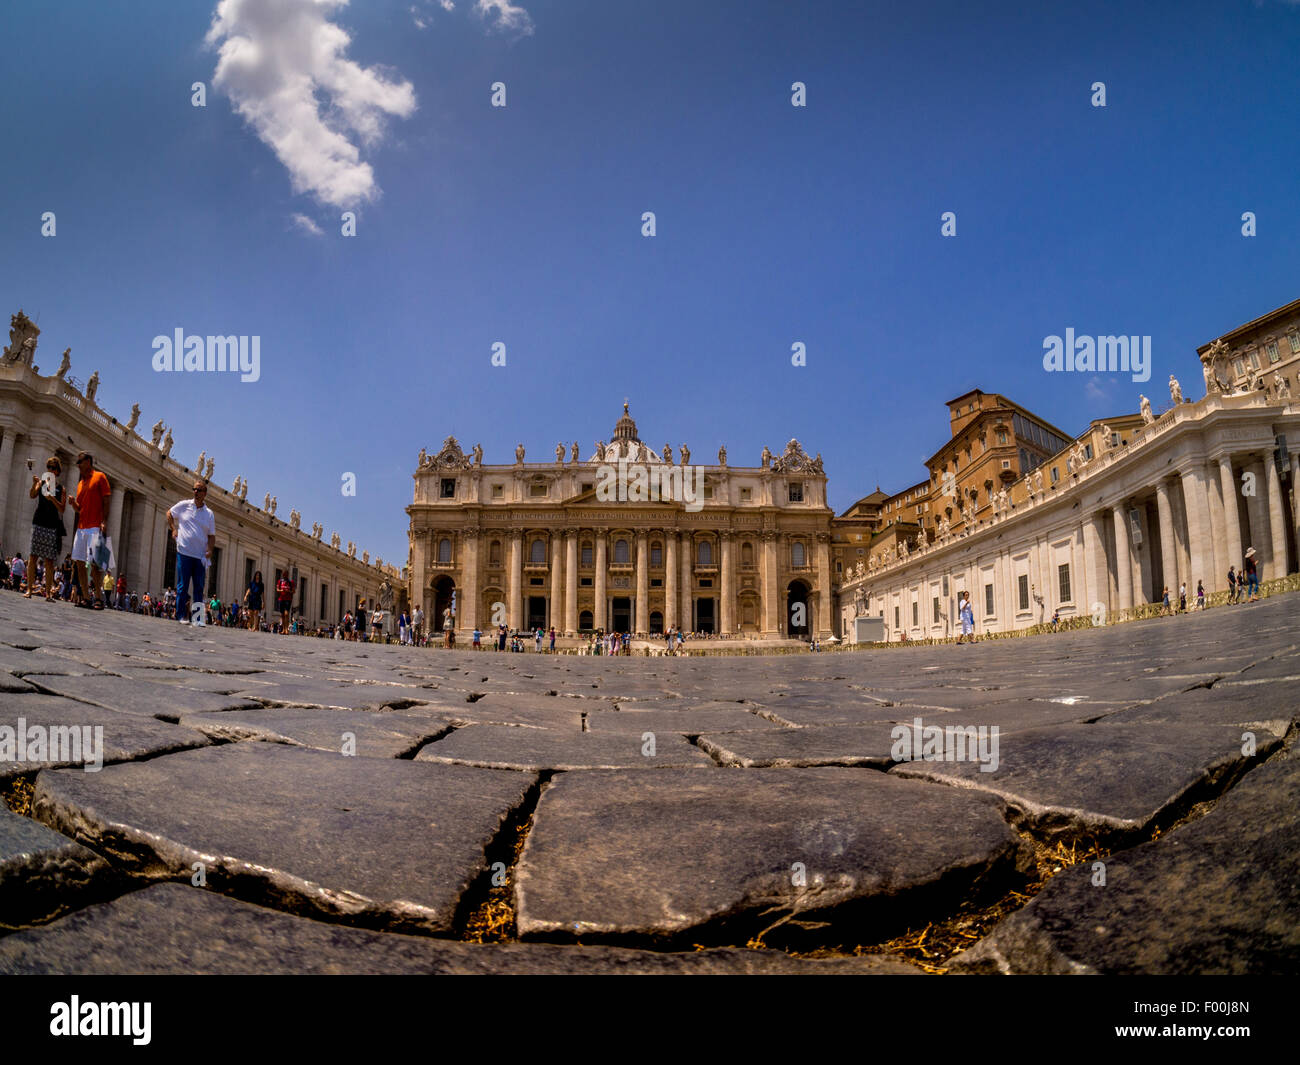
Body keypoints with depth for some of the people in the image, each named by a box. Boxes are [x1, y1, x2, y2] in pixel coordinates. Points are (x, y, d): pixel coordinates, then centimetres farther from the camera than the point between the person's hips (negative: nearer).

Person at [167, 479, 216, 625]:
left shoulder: (209, 514, 8)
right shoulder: (184, 505, 3)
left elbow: (212, 536, 10)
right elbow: (169, 514, 20)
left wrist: (210, 550, -6)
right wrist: (173, 529, 6)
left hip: (201, 556, 2)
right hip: (184, 553, -2)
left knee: (199, 589, 4)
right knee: (182, 586, -1)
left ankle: (198, 618, 8)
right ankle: (182, 616, 5)